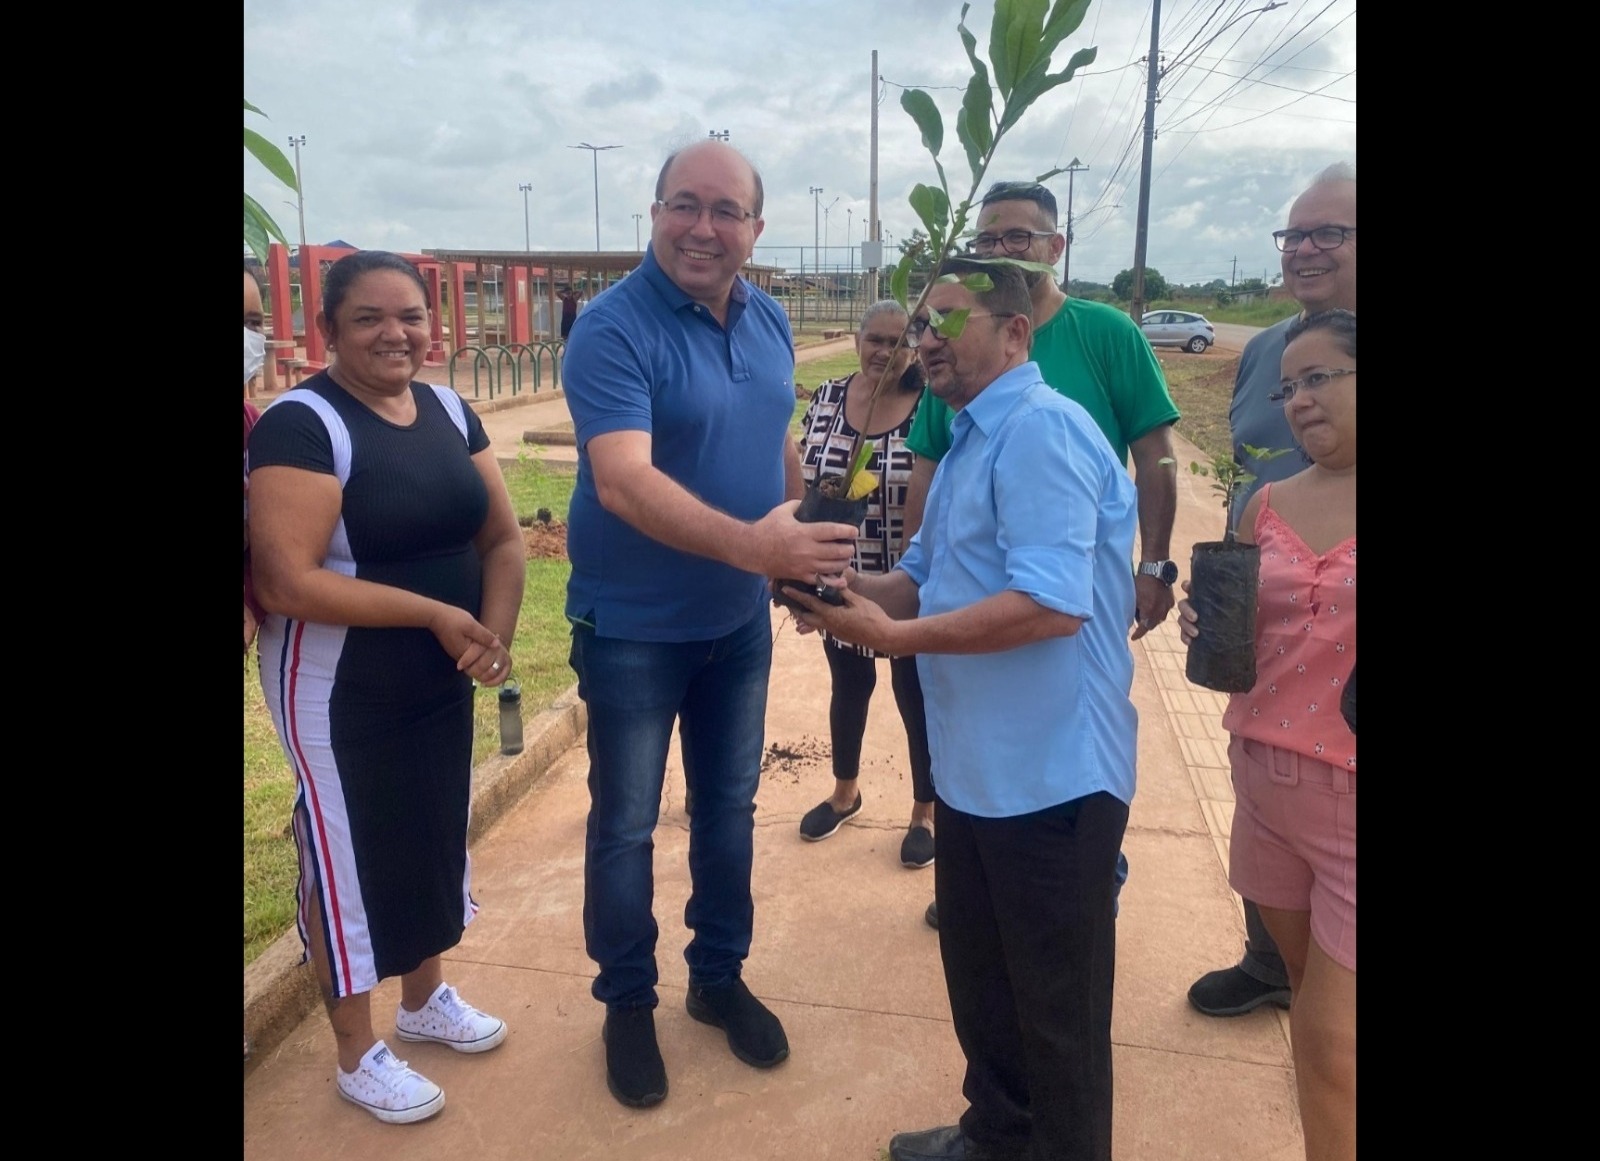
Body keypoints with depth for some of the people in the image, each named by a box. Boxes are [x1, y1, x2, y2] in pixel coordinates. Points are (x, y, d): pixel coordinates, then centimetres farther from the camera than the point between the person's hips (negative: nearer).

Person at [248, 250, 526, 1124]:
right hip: (340, 691, -6)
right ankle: (358, 1054, 29)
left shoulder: (449, 411, 3)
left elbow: (500, 536, 3)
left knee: (436, 834, 19)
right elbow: (287, 581, -26)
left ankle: (425, 999, 43)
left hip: (439, 682, 7)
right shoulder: (300, 425, -18)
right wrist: (436, 613, -24)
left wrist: (495, 630, -14)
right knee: (348, 854, 8)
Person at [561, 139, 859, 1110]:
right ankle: (628, 1002, 32)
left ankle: (720, 976, 39)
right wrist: (751, 543, -45)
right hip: (633, 626, -5)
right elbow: (622, 482, -33)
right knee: (626, 824, 10)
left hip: (740, 619, 6)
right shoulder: (613, 328, -20)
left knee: (730, 806, 18)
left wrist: (806, 554, 13)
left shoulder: (770, 322, 1)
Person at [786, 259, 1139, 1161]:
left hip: (1051, 775, -10)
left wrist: (893, 637, -24)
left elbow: (1052, 603, -29)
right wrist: (843, 583, -2)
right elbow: (927, 579, 18)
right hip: (977, 768, 10)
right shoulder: (972, 440, 14)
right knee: (982, 981, 25)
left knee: (1058, 1010, 10)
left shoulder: (1041, 428, -19)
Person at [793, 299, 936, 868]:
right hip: (842, 584, 4)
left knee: (917, 697, 10)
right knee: (848, 688, 21)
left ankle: (925, 814, 30)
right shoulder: (827, 399, -1)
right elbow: (802, 485, 5)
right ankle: (844, 793, 43)